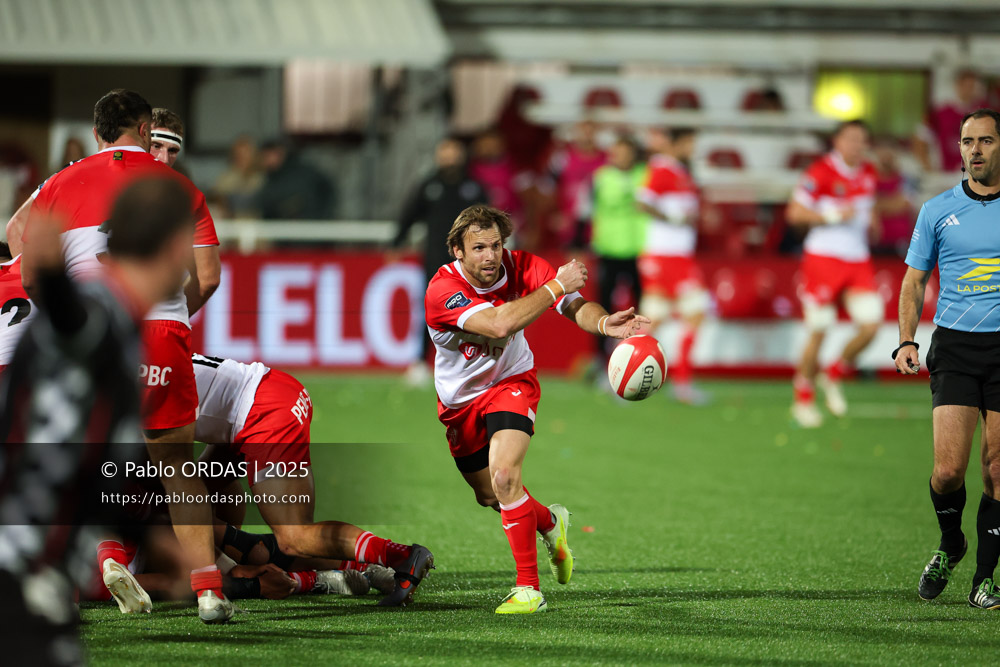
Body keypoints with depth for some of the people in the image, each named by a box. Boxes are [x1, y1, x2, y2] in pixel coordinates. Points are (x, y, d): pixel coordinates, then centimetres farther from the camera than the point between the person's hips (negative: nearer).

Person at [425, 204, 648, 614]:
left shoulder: (522, 268, -21)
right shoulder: (442, 290, -30)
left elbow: (575, 306, -28)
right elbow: (499, 323, -43)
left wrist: (605, 323, -51)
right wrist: (556, 286, -36)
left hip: (511, 383, -1)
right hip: (460, 402, 1)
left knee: (504, 476, -25)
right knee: (490, 496, 17)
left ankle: (528, 588, -17)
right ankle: (549, 522, 51)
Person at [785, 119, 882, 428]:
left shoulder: (869, 173, 9)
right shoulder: (821, 171, -12)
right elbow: (795, 212, -12)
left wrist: (869, 218, 8)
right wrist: (833, 216, -19)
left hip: (858, 261, 6)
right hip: (823, 259, -6)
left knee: (870, 326, -8)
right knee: (819, 332, -3)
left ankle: (834, 377, 18)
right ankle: (803, 399, 15)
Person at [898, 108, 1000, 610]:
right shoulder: (938, 210, 7)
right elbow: (915, 281, 12)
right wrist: (906, 340, -2)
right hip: (954, 347, 0)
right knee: (949, 466, -11)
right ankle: (949, 545, 17)